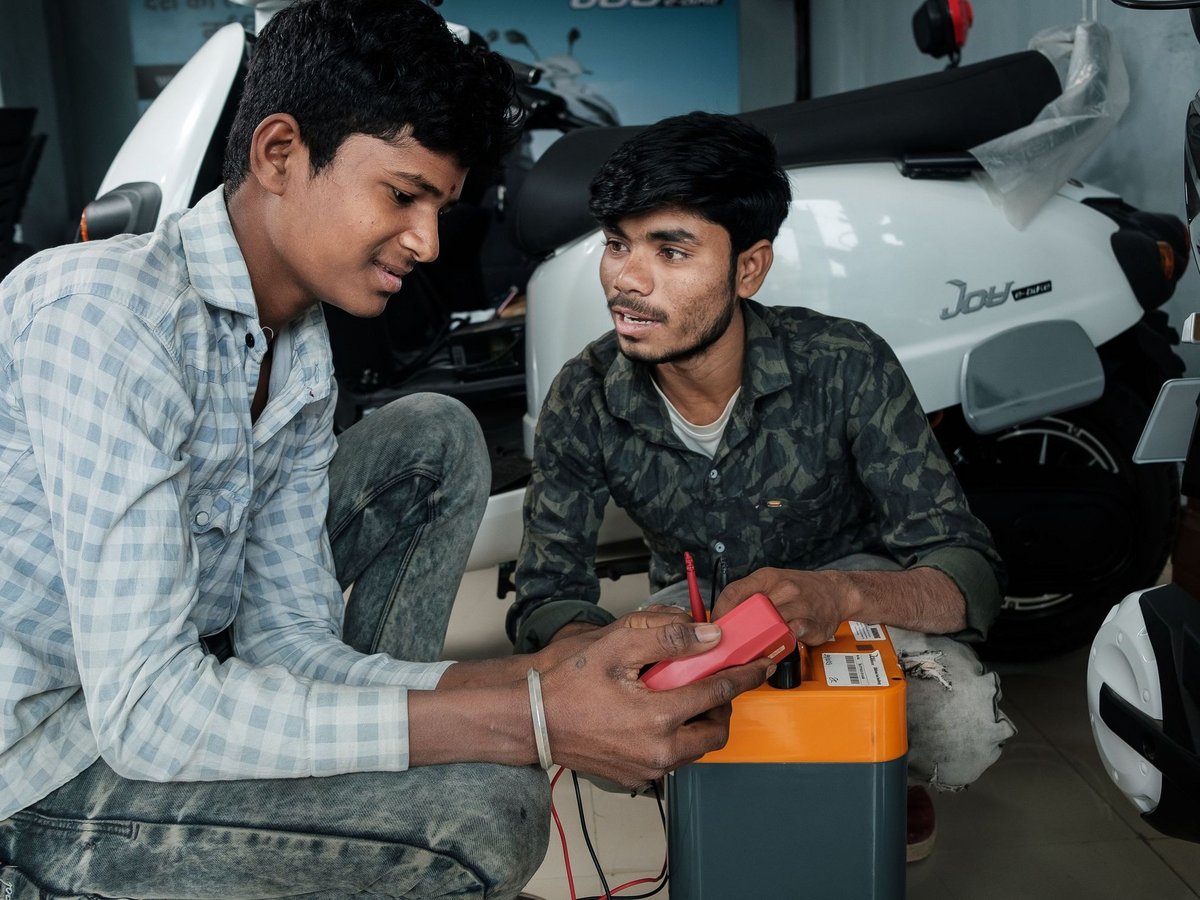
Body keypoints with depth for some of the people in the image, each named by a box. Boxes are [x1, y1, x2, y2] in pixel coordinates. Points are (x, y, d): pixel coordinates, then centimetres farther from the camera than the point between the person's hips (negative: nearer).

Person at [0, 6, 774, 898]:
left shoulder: (303, 355, 0)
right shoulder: (101, 311, -27)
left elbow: (291, 646, -4)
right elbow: (142, 710, -32)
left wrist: (546, 677, -19)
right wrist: (530, 724, -34)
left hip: (147, 682, 8)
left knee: (436, 441, 4)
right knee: (484, 812, -27)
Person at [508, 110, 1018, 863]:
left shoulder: (845, 368, -28)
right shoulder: (584, 402, -21)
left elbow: (971, 571, -29)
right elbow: (549, 595, -18)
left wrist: (842, 594, -53)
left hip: (853, 578, -2)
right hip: (694, 598, 2)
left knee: (963, 731, -31)